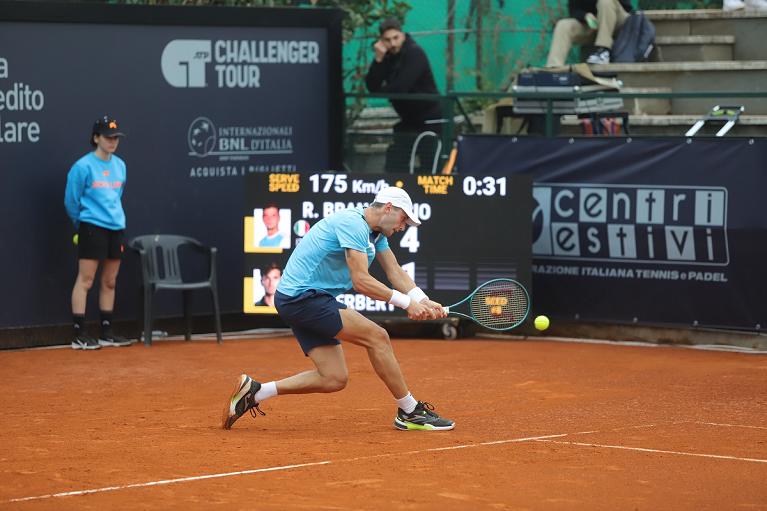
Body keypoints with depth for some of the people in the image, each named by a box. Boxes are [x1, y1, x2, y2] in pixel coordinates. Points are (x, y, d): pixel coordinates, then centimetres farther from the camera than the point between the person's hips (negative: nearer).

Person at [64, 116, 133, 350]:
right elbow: (71, 201, -2)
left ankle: (106, 332, 16)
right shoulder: (83, 166, -9)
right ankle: (79, 335, -5)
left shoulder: (120, 165, 10)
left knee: (109, 282, 10)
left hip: (116, 229, 7)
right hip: (92, 228, -6)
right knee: (85, 280, -6)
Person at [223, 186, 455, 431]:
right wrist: (406, 302, -21)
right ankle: (409, 412, -6)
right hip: (302, 297, -10)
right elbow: (361, 281, -23)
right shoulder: (353, 224, -17)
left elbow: (395, 273, 10)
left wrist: (423, 301, -7)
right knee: (376, 337, -15)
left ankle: (254, 391, 9)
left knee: (335, 379, 4)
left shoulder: (375, 233, 14)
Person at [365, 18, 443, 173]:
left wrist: (381, 90, -4)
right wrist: (378, 60, -17)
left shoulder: (415, 53, -15)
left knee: (431, 166, -9)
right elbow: (372, 86, -6)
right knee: (393, 163, 6)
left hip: (430, 121, -8)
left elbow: (400, 88, -24)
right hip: (409, 120, 8)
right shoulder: (387, 56, 5)